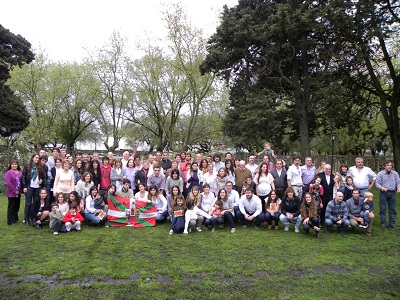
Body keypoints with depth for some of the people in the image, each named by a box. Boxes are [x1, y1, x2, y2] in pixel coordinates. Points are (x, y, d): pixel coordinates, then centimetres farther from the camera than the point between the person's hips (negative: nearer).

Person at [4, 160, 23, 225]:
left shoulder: (20, 172, 8)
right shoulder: (8, 173, -9)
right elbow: (8, 183, -16)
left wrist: (20, 190, 0)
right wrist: (14, 191, -16)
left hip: (18, 192, 6)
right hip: (11, 193, -6)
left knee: (17, 206, 13)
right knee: (11, 207, 1)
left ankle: (15, 219, 26)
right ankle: (10, 221, 10)